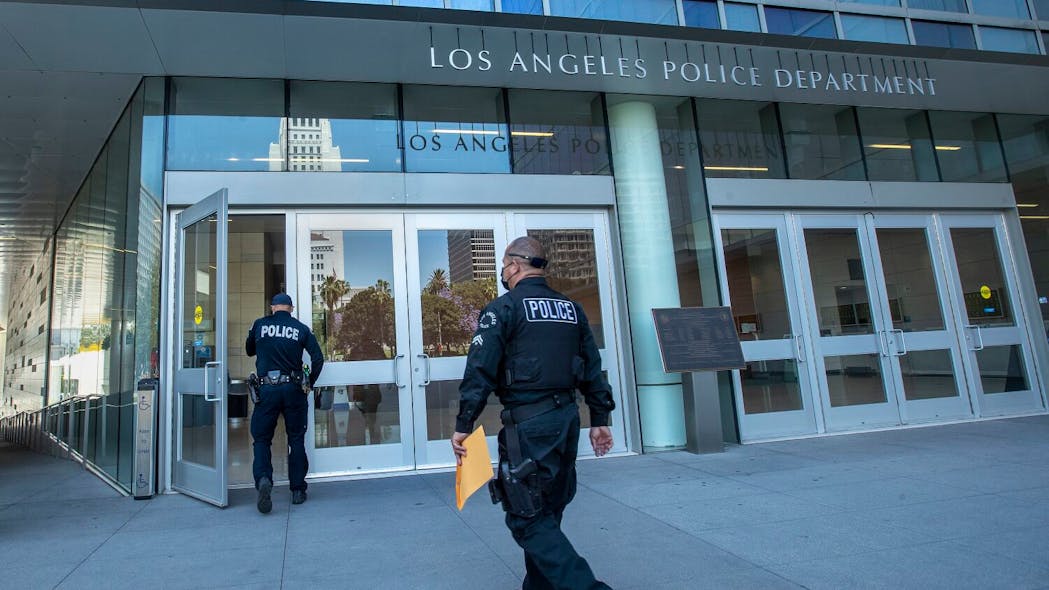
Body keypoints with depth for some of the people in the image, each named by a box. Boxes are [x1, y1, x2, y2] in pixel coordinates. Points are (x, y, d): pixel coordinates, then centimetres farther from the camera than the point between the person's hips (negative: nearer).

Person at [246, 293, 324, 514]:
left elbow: (249, 351, 20)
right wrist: (309, 384, 11)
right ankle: (298, 491, 13)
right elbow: (318, 358, -1)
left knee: (261, 438, 9)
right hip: (293, 389, 1)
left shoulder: (259, 325, 5)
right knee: (296, 440, 10)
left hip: (267, 389, 0)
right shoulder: (301, 328, 4)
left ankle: (263, 479, -16)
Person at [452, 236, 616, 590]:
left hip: (528, 422, -7)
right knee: (547, 512, 19)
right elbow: (593, 368, 14)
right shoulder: (572, 309, 13)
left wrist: (463, 425, -8)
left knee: (526, 517, 1)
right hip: (567, 416, 7)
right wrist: (600, 419, 19)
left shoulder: (503, 308, -6)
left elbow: (479, 370, -12)